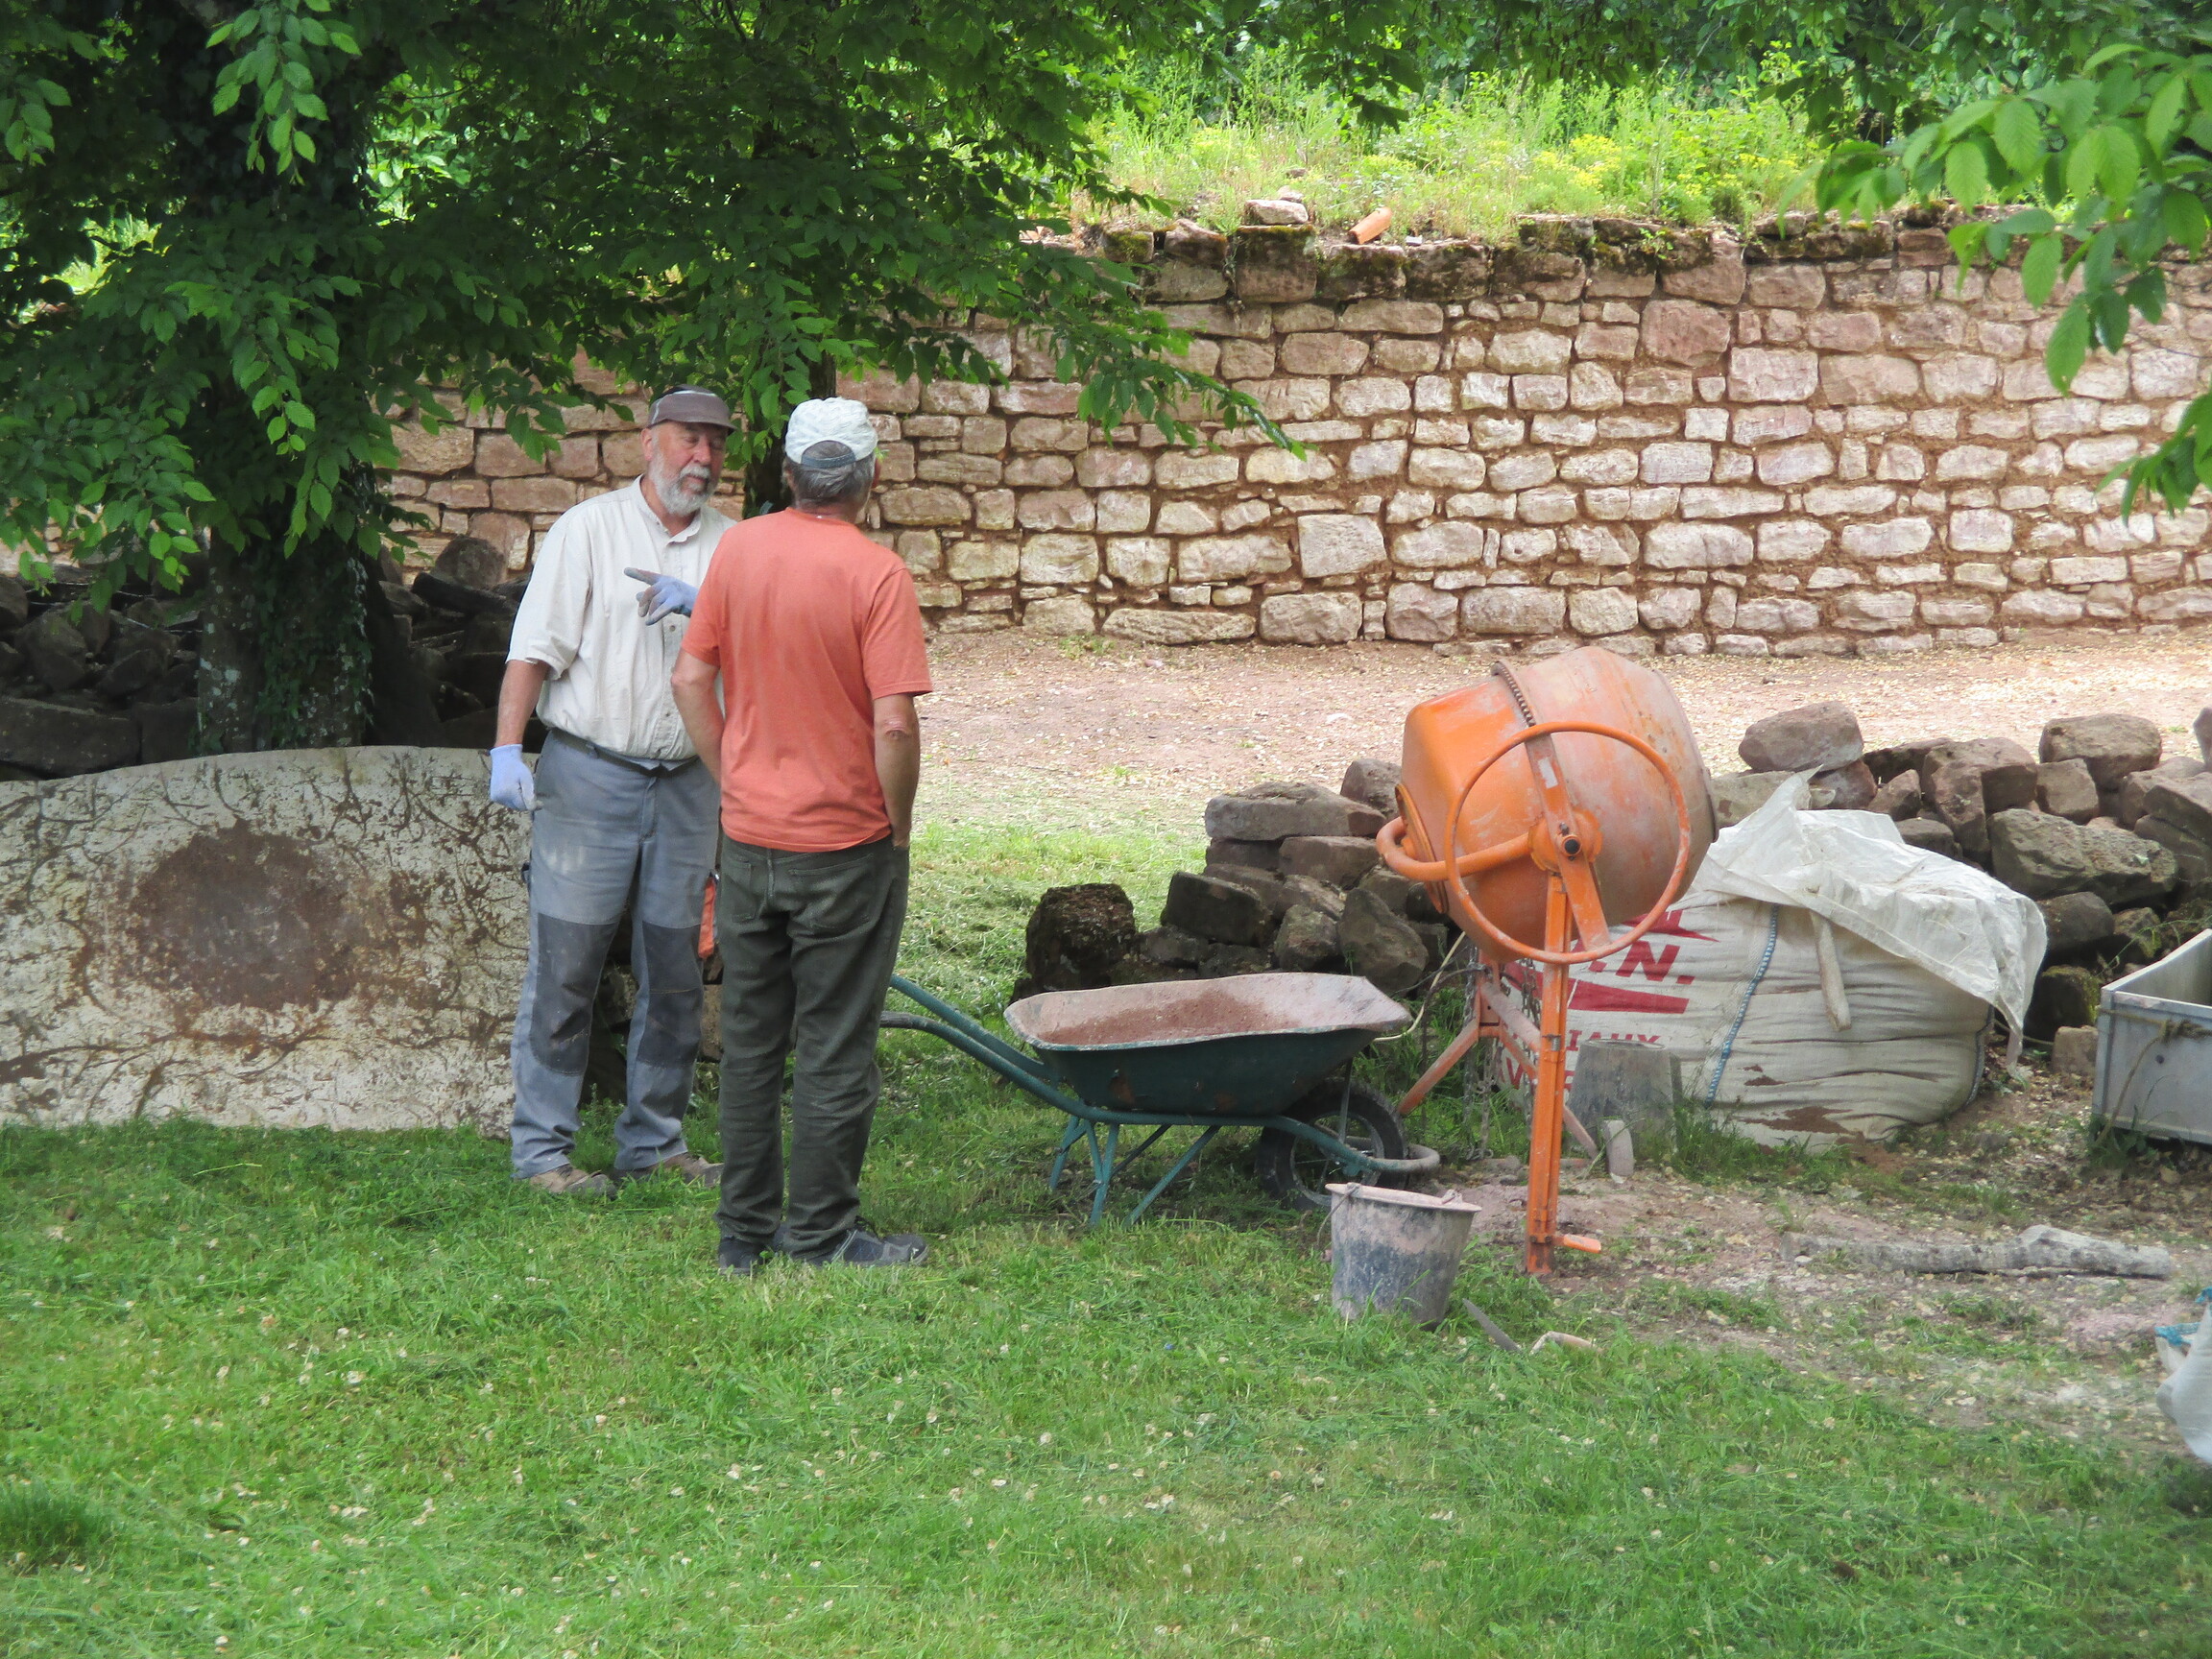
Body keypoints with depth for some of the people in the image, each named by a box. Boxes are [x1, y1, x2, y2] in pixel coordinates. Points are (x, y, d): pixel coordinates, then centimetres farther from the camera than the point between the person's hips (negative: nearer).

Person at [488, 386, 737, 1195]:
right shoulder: (588, 529, 0)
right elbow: (535, 646, -6)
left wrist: (699, 601, -23)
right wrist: (507, 748, -17)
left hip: (686, 784, 4)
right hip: (589, 772, -4)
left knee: (675, 971, 9)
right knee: (565, 966, -4)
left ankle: (654, 1140, 20)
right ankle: (542, 1148, 2)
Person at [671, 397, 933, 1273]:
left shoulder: (738, 549, 0)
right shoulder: (875, 574, -16)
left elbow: (691, 679, 5)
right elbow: (894, 725, -21)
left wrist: (732, 777, 13)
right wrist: (899, 825, -7)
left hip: (749, 836, 5)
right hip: (846, 842, -5)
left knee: (749, 1042, 14)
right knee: (834, 1050, 5)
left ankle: (744, 1229, 20)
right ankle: (823, 1233, 11)